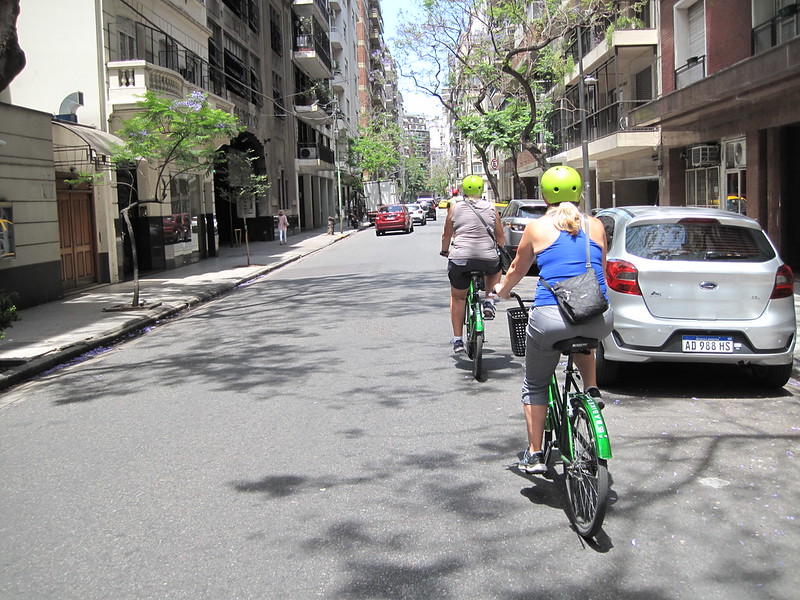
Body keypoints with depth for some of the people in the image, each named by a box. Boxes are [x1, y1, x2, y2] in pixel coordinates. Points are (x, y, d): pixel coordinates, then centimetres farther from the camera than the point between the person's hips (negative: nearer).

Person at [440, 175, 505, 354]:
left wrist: (445, 251, 31)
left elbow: (447, 235, 12)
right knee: (496, 267, 36)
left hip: (460, 258, 0)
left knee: (457, 298, 18)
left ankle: (457, 340, 17)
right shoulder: (491, 207, 9)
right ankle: (489, 300, 17)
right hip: (488, 258, 1)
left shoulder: (455, 206, 6)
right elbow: (500, 237, 15)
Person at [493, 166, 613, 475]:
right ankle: (591, 389, 23)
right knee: (582, 341, 41)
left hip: (551, 318, -3)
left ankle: (534, 455, 23)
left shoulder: (537, 227, 6)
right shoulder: (596, 226, 12)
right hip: (599, 320, 3)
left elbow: (516, 271, 20)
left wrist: (502, 291, 41)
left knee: (535, 386, 20)